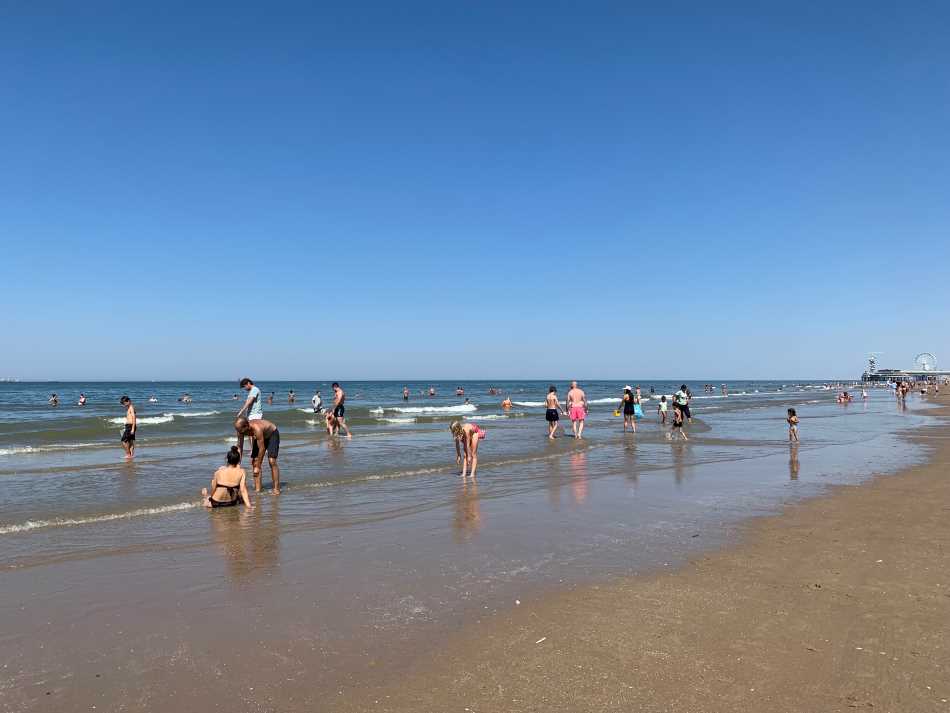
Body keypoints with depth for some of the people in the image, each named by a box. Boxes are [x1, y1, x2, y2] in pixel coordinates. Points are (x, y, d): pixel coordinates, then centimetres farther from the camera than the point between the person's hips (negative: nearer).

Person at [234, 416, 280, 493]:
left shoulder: (257, 429, -42)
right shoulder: (241, 430, -22)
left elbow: (261, 449, -36)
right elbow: (239, 447, -9)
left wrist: (258, 467, -29)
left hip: (272, 434, -7)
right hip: (260, 437, 7)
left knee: (272, 461, -20)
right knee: (254, 461, -4)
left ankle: (276, 489, -17)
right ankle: (258, 489, 2)